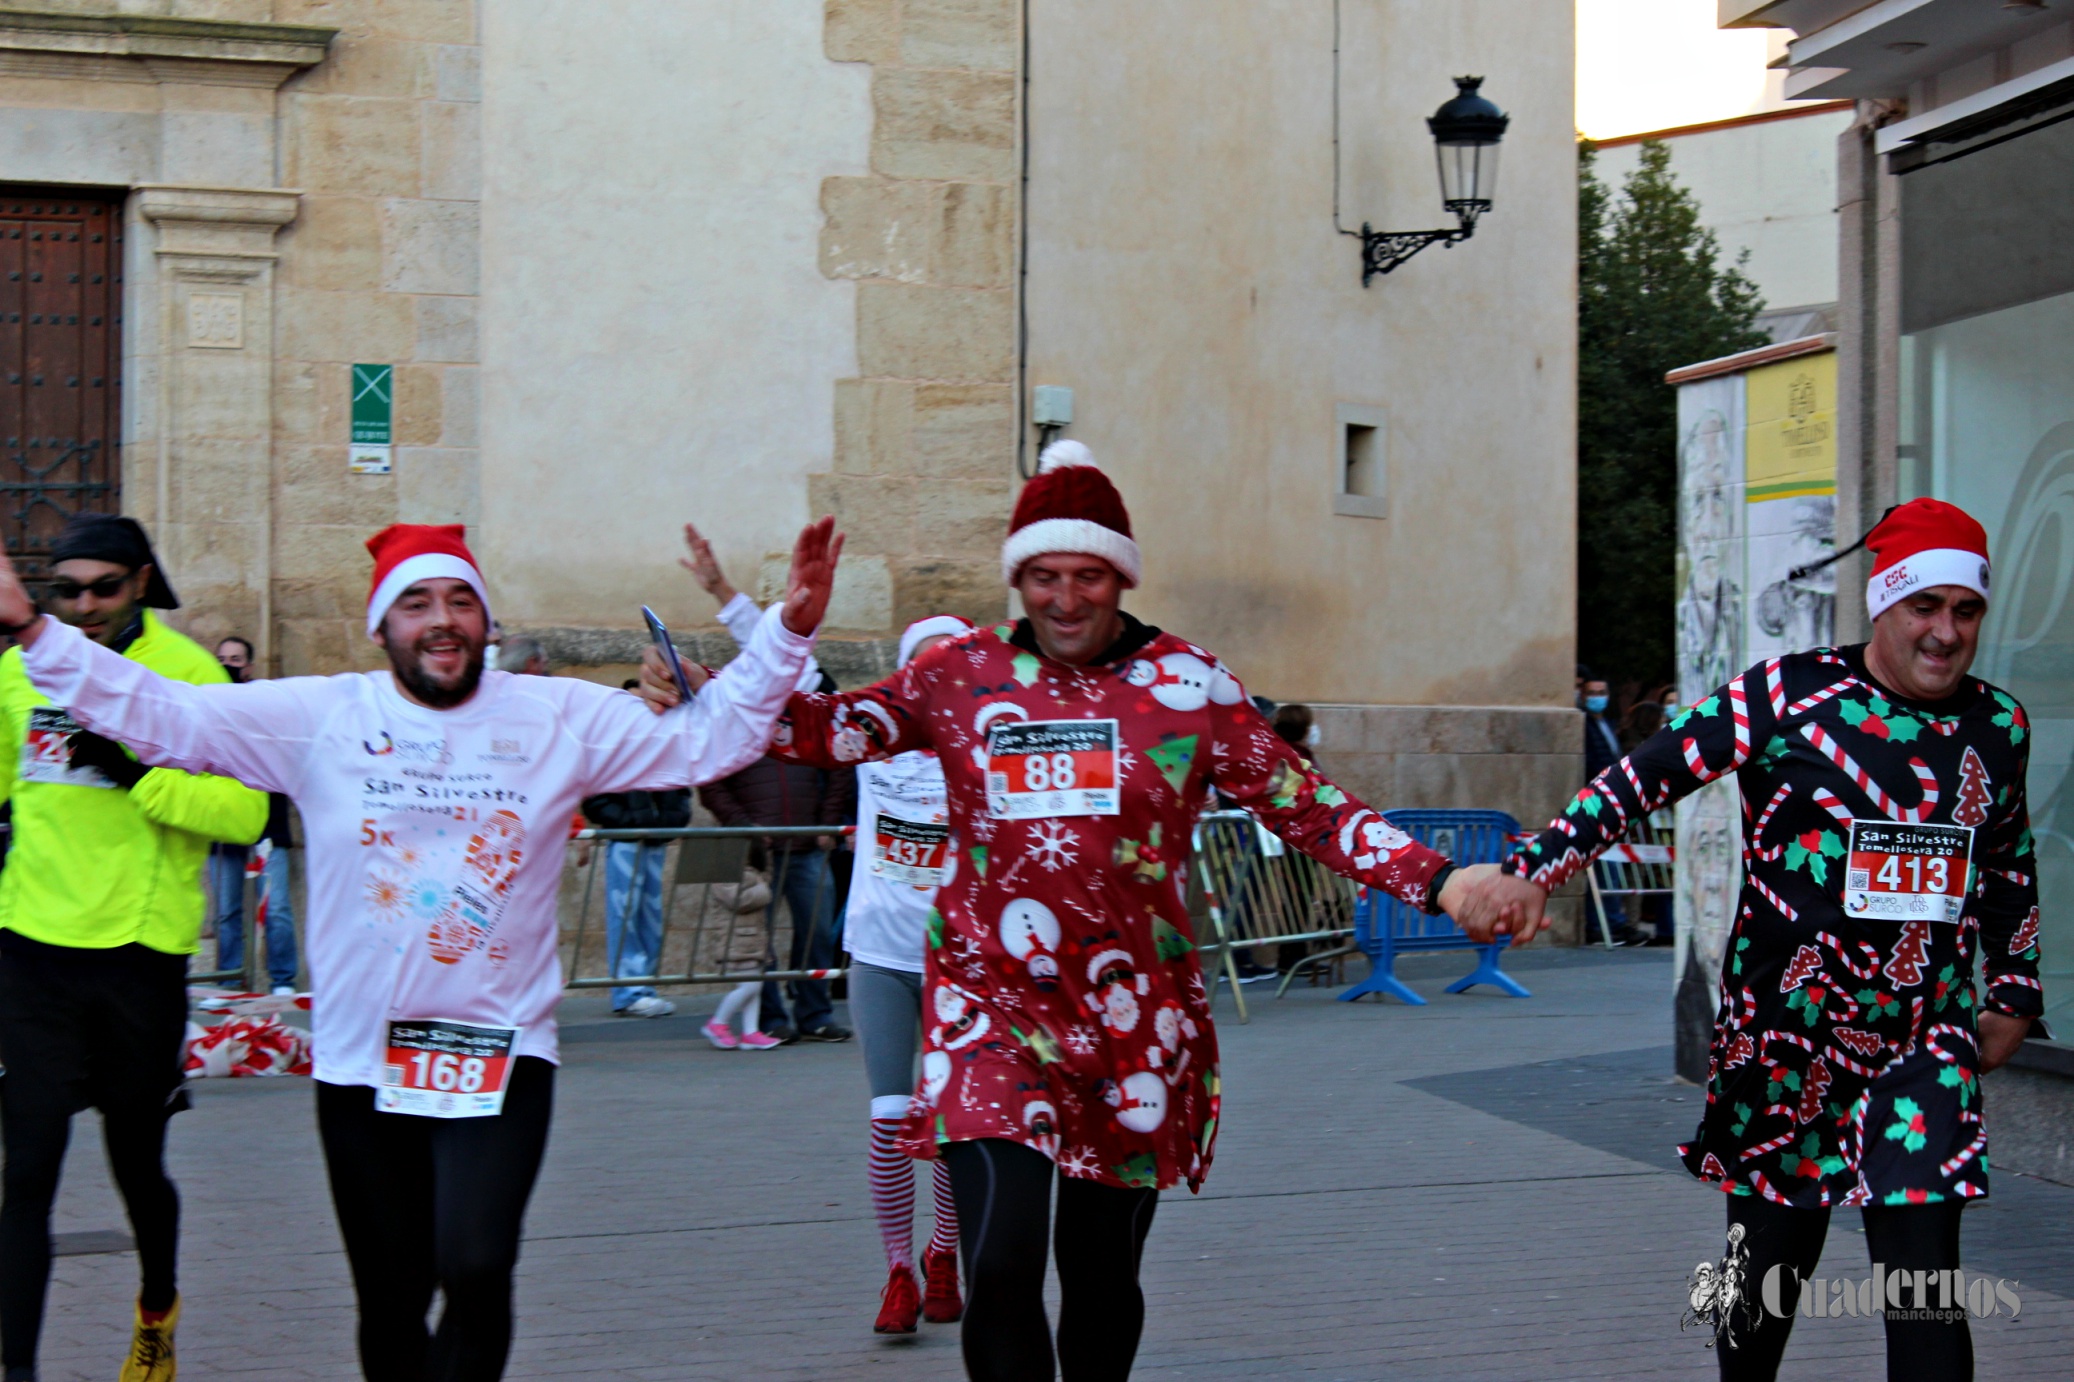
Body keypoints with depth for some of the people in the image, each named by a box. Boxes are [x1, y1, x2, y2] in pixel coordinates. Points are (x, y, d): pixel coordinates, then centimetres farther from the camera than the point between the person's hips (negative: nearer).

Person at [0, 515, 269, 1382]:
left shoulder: (190, 674, -8)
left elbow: (245, 813, -17)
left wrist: (134, 772, -24)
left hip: (139, 954, -2)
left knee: (136, 1163, 14)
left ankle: (158, 1312, 42)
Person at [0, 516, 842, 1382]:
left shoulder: (561, 719, 1)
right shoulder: (319, 719, 0)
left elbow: (710, 738, 1)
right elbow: (156, 713, -2)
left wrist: (788, 629, -10)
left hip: (502, 1058, -1)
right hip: (360, 1064, 1)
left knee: (475, 1270, -22)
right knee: (390, 1306, 10)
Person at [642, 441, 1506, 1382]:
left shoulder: (1187, 685, 1)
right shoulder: (960, 675, 4)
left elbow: (1305, 808, 0)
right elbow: (833, 730, 1)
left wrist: (1438, 882, -10)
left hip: (1134, 1019, 1)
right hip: (990, 1013, -1)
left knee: (1100, 1271, 12)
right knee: (1000, 1267, -17)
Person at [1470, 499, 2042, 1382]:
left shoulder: (1998, 726, 7)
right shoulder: (1787, 697, -8)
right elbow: (1649, 776, -9)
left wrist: (2014, 988, 22)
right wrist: (1537, 869, -17)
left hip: (1928, 1044, 2)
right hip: (1784, 1040, -2)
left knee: (1922, 1270, -7)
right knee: (1770, 1254, 10)